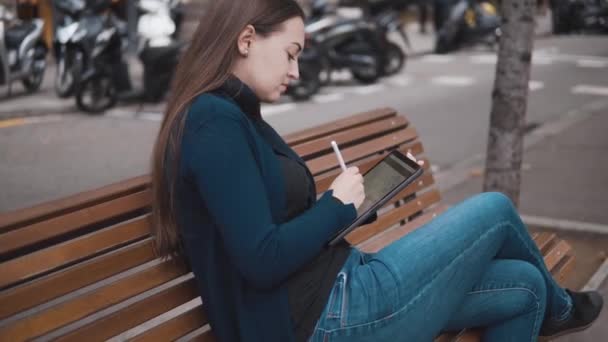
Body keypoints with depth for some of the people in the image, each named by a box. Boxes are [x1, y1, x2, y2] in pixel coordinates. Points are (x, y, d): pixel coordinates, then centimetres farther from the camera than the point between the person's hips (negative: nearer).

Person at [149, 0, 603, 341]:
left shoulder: (231, 116, 13)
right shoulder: (214, 121, -18)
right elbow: (262, 260, -24)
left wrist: (344, 207, 3)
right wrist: (338, 204, -10)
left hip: (329, 293, 10)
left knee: (523, 288, 10)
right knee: (494, 210, 3)